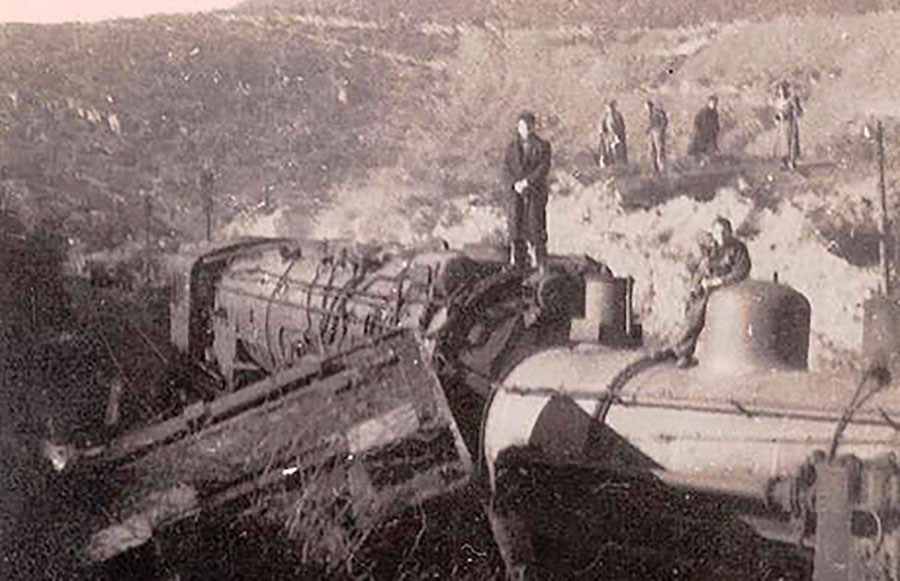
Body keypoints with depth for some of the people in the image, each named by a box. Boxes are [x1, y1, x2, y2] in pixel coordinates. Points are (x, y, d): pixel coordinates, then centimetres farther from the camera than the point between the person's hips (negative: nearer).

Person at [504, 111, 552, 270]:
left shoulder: (542, 146, 5)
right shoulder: (512, 147, 13)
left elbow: (544, 168, -6)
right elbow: (507, 168, 6)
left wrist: (527, 181, -15)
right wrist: (515, 184, -11)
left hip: (536, 192, -2)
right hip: (516, 192, 2)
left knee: (535, 223, -6)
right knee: (516, 222, -2)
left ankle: (539, 262, -3)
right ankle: (516, 261, 2)